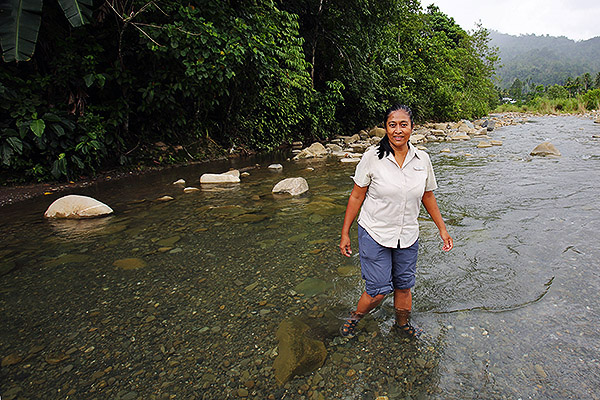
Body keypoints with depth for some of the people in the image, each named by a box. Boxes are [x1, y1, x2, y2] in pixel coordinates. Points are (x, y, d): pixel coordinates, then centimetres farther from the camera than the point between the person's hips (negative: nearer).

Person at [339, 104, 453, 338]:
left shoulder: (422, 159, -1)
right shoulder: (373, 157, -11)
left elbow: (428, 197, 12)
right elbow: (356, 197, -7)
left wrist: (442, 229, 14)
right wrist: (345, 233, -6)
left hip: (408, 237, 4)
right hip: (374, 234, -3)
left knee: (404, 286, 16)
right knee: (379, 290, -1)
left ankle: (402, 325, 45)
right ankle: (355, 317, 30)